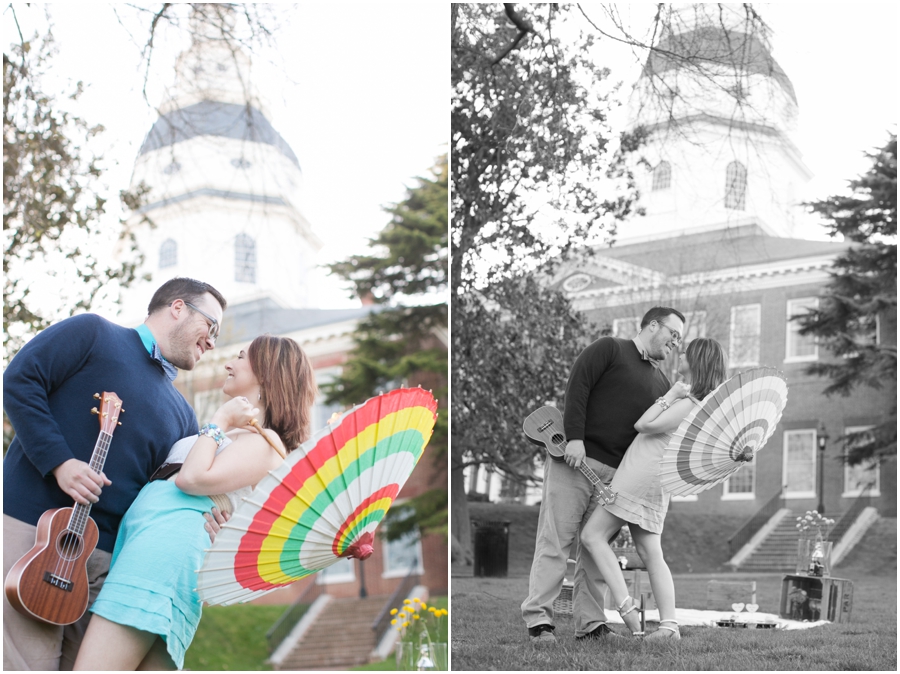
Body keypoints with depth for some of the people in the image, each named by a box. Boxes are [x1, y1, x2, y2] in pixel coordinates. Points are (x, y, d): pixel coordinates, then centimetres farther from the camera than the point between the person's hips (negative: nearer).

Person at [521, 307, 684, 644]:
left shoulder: (660, 384, 21)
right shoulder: (610, 349, 2)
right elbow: (577, 385, -9)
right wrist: (574, 437, -20)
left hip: (613, 471, 6)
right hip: (574, 457, -6)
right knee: (556, 540, -7)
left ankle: (590, 623, 5)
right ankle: (538, 619, -7)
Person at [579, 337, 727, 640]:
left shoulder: (690, 405, -16)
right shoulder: (705, 402, 15)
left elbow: (644, 425, -16)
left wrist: (670, 396, -12)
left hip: (642, 474, -10)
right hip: (654, 480, 10)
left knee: (592, 535, -8)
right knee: (651, 553, 6)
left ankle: (625, 605, -17)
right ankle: (669, 624, -1)